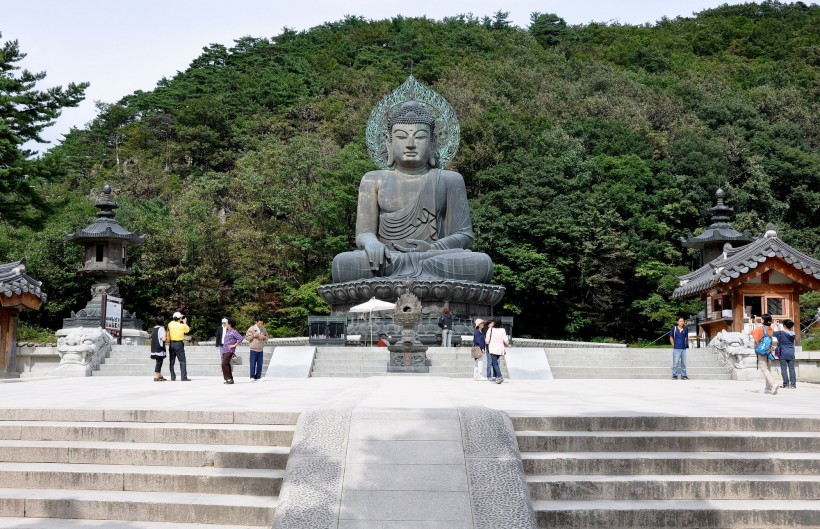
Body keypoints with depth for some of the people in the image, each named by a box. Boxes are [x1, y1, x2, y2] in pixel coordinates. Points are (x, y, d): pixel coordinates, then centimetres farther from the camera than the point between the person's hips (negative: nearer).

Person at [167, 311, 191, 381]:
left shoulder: (170, 324, 0)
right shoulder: (183, 326, -9)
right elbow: (188, 330, 11)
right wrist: (185, 322, 20)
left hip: (171, 344, 4)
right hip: (179, 344, -4)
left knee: (172, 361, 10)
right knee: (182, 361, -2)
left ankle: (173, 377, 10)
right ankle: (184, 377, -8)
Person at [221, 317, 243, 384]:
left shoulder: (233, 332, -9)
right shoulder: (227, 332, 18)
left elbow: (240, 338, -18)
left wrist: (234, 345, -17)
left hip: (229, 351, -9)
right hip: (224, 351, 9)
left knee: (224, 364, -18)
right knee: (226, 365, 7)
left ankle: (228, 378, -16)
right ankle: (230, 379, 12)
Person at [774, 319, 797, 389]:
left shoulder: (781, 333, -9)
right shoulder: (793, 334, 4)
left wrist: (774, 325, 18)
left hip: (783, 354, -4)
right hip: (791, 354, 4)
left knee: (784, 369, 1)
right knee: (791, 368, 4)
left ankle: (786, 384, 0)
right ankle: (793, 384, 2)